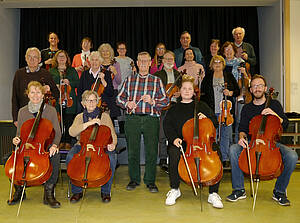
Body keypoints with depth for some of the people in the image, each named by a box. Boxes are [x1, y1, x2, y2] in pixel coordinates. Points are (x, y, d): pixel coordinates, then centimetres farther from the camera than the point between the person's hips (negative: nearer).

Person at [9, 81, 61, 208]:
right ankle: (19, 190, 3)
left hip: (45, 146, -2)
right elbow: (19, 134, 15)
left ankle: (49, 193, -23)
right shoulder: (22, 112, 8)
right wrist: (17, 140, -9)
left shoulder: (51, 110, 2)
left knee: (56, 155, -35)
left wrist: (54, 145, -18)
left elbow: (57, 133, 2)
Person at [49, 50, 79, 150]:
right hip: (57, 101, 0)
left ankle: (68, 142, 7)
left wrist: (69, 82, -10)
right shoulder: (52, 71, 16)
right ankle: (61, 142, 9)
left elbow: (78, 83, 7)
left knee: (69, 122, -1)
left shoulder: (72, 70, 16)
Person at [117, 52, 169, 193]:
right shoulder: (129, 80, 15)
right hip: (132, 119, 1)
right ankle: (134, 179, 22)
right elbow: (119, 98, 15)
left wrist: (152, 101, -11)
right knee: (132, 151, 6)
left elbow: (165, 101, 6)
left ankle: (150, 181, 14)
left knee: (151, 152, -1)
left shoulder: (156, 80, 11)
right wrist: (127, 103, -5)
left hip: (151, 119, -1)